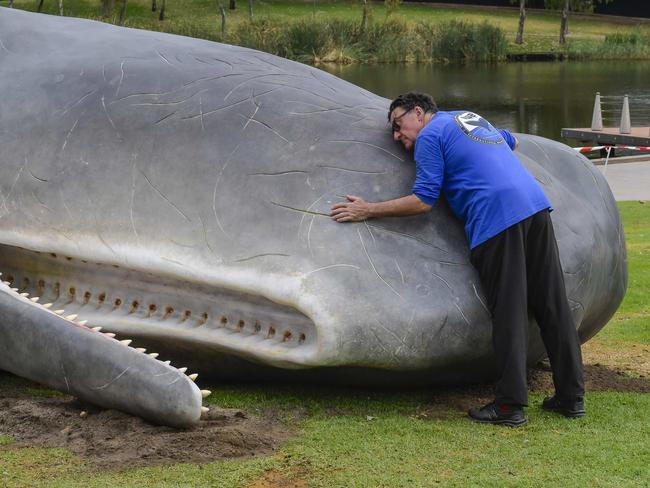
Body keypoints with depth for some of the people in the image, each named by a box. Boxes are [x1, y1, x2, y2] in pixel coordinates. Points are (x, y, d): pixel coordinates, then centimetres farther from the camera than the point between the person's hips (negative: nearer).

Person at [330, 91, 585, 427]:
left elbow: (423, 201, -3)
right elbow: (511, 141, 46)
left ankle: (510, 404, -3)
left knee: (507, 315, -5)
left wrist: (368, 210, 2)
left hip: (496, 221, -7)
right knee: (553, 307, 7)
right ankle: (571, 396, 11)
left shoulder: (429, 136, 4)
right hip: (536, 206, 7)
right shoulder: (471, 117, 28)